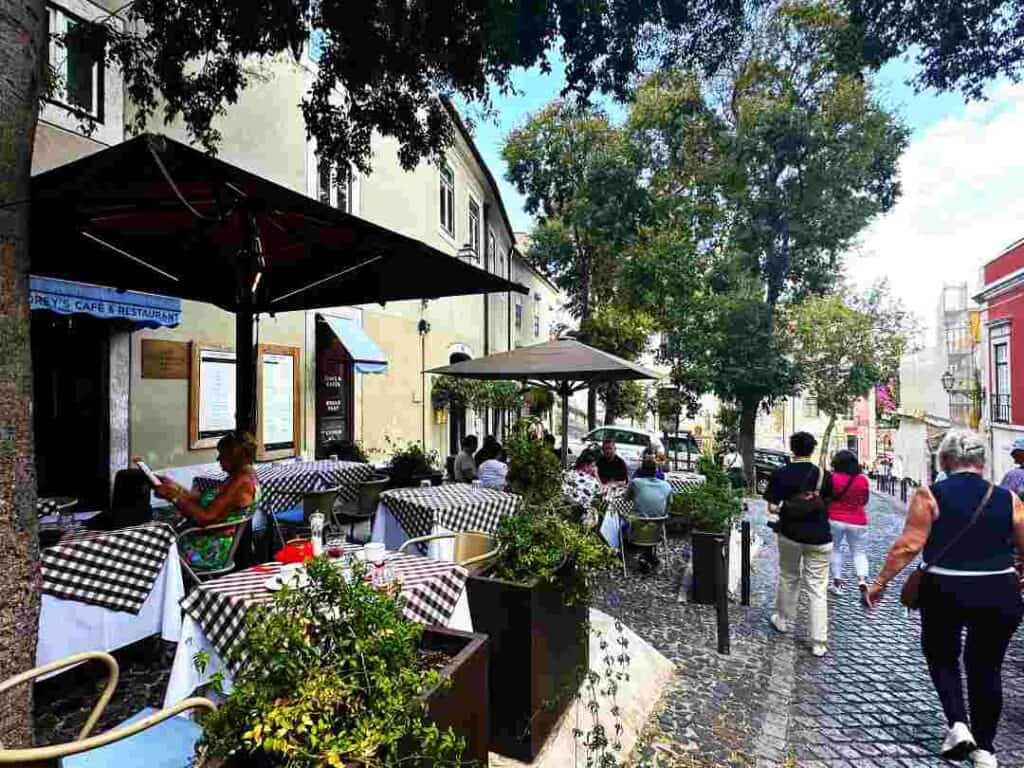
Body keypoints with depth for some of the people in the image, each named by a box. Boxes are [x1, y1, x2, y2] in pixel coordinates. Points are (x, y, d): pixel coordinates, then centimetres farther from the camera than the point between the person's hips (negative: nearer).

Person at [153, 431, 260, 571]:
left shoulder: (242, 482, -23)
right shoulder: (239, 477, 9)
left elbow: (205, 517, -25)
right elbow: (203, 502, 14)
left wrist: (176, 495, -17)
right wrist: (174, 486, 10)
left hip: (211, 551, -9)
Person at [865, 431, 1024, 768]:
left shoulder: (930, 496, -8)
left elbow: (909, 544, -13)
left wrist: (880, 582, -6)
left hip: (945, 591, -2)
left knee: (941, 655, 22)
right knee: (986, 666, 18)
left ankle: (958, 724, 8)